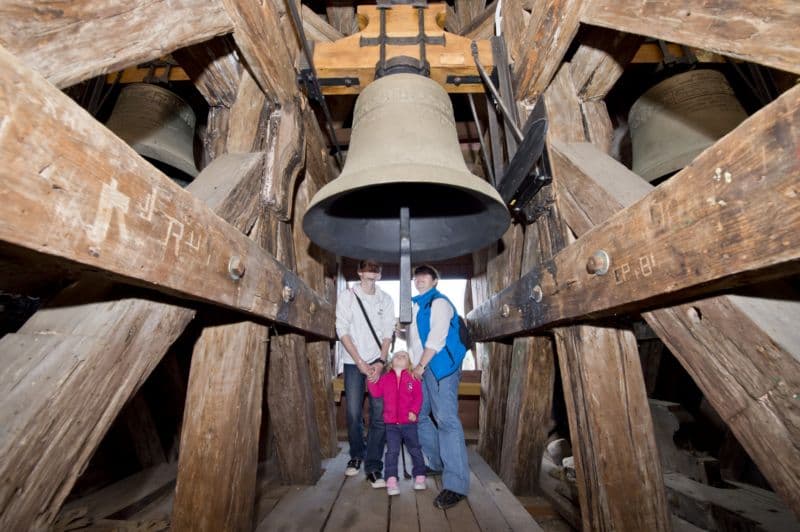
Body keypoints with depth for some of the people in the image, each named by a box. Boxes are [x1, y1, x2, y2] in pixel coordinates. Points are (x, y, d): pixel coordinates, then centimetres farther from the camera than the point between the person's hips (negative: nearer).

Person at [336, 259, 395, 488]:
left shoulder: (386, 300, 6)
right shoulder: (347, 296, 0)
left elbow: (387, 334, 4)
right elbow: (342, 331, -5)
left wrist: (380, 362, -8)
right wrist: (360, 362, -11)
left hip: (378, 362, 1)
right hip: (353, 362, -1)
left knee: (380, 414, -3)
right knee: (354, 413, 3)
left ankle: (373, 467, 8)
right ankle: (356, 456, 27)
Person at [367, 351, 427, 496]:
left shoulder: (413, 378, 0)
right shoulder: (385, 378, 6)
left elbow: (418, 396, -5)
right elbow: (376, 392, 1)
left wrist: (414, 411, -17)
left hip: (409, 422, 0)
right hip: (391, 423, 1)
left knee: (415, 449, 10)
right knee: (392, 451, 0)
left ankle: (419, 476, 25)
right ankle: (391, 480, 6)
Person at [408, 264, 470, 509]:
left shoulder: (439, 302, -6)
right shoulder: (415, 306, 18)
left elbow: (437, 338, -15)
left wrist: (421, 365, -15)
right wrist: (414, 366, 10)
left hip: (440, 366, -9)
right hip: (421, 368, 9)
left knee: (446, 420, -13)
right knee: (418, 416, 13)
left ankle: (456, 484, -8)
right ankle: (439, 463, 29)